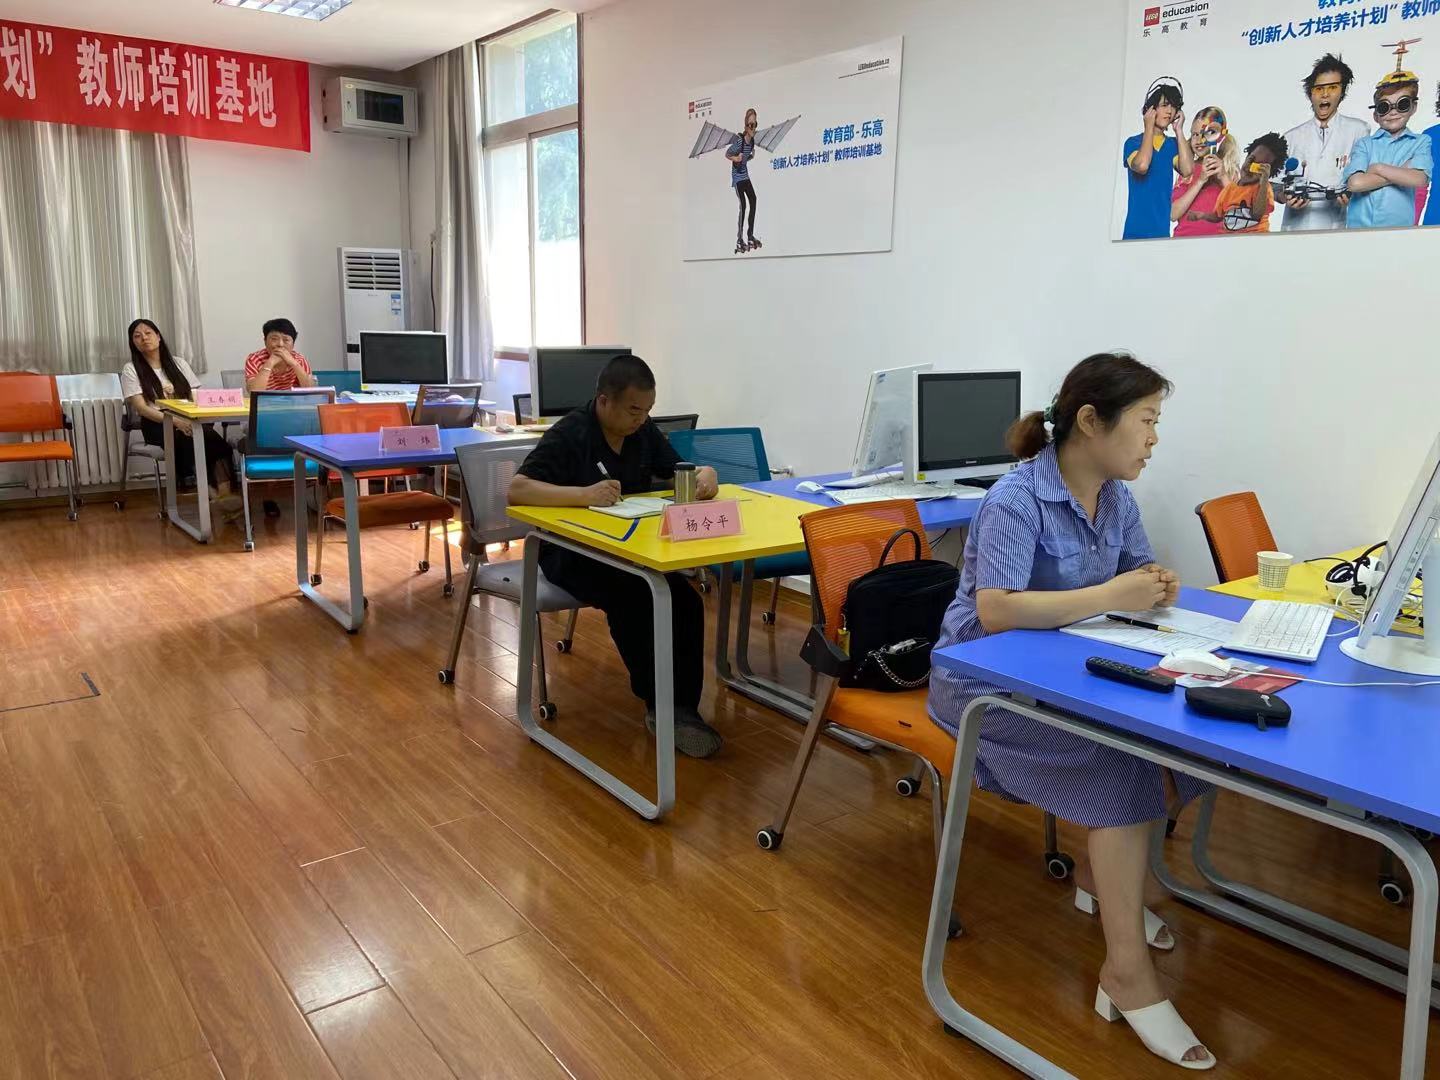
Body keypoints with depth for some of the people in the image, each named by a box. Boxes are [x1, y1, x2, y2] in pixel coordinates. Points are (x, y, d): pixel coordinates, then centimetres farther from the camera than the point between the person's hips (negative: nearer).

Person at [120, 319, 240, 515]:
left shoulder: (178, 364, 19)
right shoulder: (131, 370, 8)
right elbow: (141, 408, -4)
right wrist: (174, 420, -21)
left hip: (188, 422, 2)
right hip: (157, 425, -2)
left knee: (208, 436, -35)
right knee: (190, 438, -37)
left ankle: (224, 492, -51)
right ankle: (215, 492, -41)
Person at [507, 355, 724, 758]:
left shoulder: (644, 431, 5)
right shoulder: (568, 435, -14)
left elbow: (682, 474, 13)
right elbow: (517, 489, -24)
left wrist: (705, 476, -12)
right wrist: (583, 494, -38)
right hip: (570, 551, -5)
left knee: (686, 602, -25)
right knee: (633, 601, -34)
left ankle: (682, 707, -18)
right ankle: (659, 705, -18)